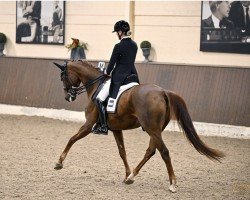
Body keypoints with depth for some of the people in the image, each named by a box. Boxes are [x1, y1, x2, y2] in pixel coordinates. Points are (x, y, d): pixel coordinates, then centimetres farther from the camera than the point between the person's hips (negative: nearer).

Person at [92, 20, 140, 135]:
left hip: (119, 78, -8)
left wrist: (107, 72, 12)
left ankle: (103, 126, -8)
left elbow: (112, 62, -9)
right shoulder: (134, 45, 7)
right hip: (133, 76, 8)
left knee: (99, 99, -3)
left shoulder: (119, 46, -16)